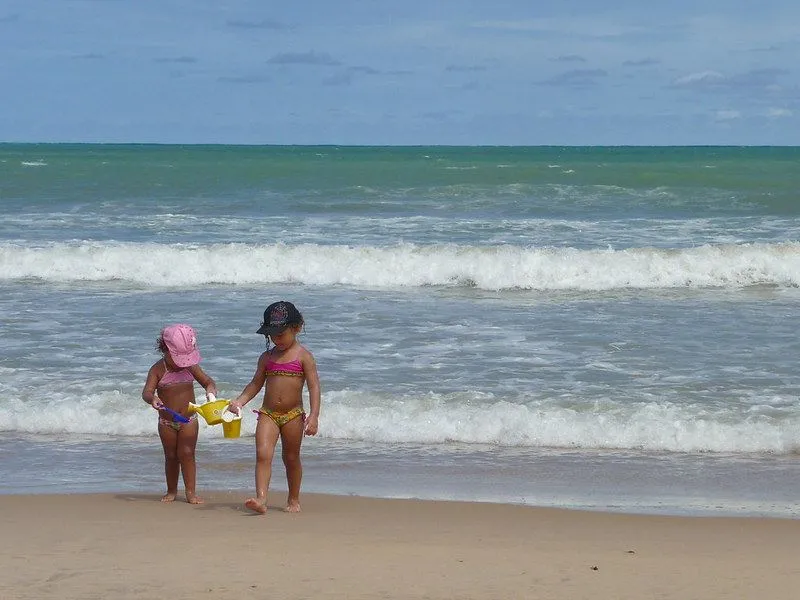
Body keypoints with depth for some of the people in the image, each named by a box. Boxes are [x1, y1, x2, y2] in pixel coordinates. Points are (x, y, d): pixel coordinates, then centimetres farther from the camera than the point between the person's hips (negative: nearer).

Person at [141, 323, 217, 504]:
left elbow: (208, 381, 4)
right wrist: (152, 398, -44)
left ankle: (191, 491, -3)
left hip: (188, 420, 1)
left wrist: (211, 391, -20)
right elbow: (147, 391, -20)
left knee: (187, 454, -4)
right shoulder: (158, 370, -11)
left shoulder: (191, 367, -2)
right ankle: (171, 491, 20)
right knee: (171, 456, 8)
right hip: (167, 422, -1)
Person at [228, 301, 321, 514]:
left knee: (291, 458, 10)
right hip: (268, 414, 3)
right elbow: (256, 384, 15)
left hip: (293, 415, -2)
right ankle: (261, 498, -25)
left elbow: (314, 386, -9)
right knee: (263, 454, -15)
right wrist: (240, 401, -1)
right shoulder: (267, 357, 9)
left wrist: (314, 415, -18)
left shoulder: (303, 356, -4)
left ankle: (293, 500, 26)